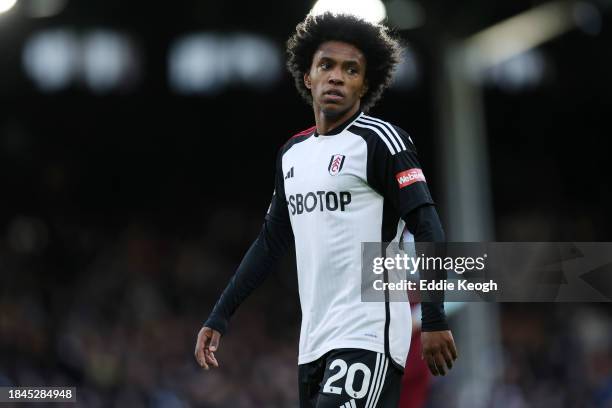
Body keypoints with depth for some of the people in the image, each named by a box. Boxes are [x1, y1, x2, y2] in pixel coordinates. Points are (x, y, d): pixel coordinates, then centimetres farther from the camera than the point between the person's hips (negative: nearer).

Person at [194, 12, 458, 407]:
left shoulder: (379, 140, -5)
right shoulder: (292, 152, 16)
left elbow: (426, 227, -11)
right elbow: (271, 242, 24)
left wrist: (434, 320, -20)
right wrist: (219, 319, 21)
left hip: (367, 341, -7)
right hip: (314, 345, 7)